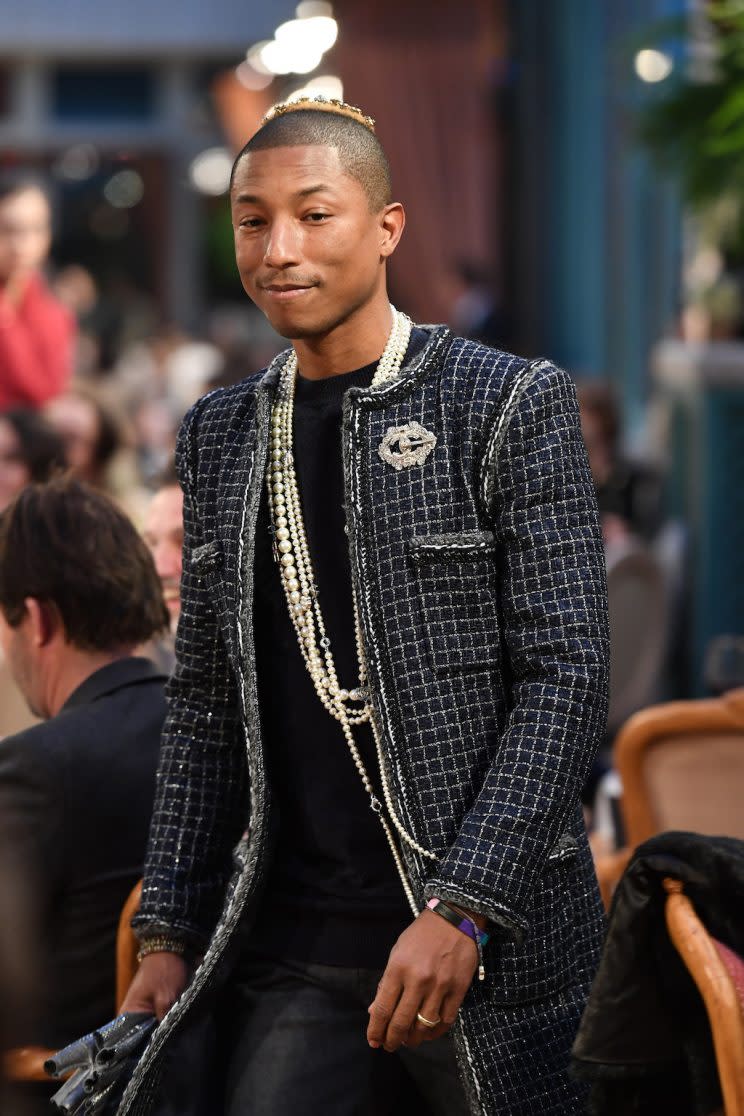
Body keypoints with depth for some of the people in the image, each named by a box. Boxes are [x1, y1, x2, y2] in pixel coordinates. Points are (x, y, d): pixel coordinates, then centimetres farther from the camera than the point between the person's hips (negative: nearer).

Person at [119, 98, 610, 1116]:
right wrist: (169, 933, 8)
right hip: (294, 943, 4)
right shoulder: (220, 433, 12)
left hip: (486, 931, -4)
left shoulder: (510, 404, -4)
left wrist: (460, 911, -16)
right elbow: (204, 702, 15)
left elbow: (565, 679, -9)